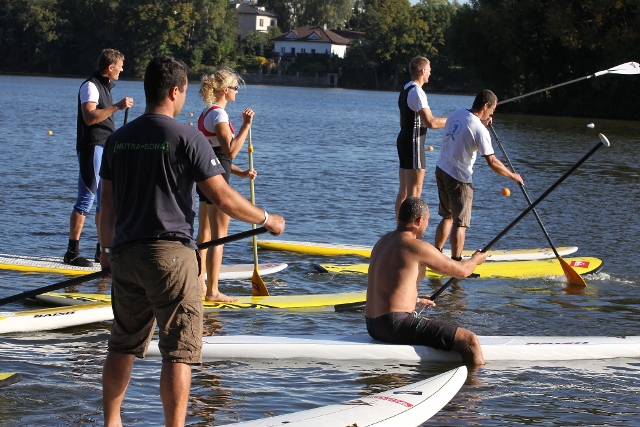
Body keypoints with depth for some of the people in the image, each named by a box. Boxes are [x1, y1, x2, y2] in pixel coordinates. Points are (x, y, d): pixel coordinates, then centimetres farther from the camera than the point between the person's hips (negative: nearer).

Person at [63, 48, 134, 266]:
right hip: (92, 148, -10)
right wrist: (116, 106, -28)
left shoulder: (105, 86, 20)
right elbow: (89, 117, -25)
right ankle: (72, 251, -8)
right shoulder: (91, 86, -11)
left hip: (105, 149, 10)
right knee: (86, 199, -10)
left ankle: (102, 250, 15)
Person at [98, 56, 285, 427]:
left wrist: (107, 249, 30)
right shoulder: (187, 138, -9)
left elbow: (108, 203, 15)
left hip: (125, 254, 6)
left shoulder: (119, 139, 9)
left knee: (123, 345, 18)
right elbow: (224, 199, -11)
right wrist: (267, 219, 4)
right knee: (178, 351, -3)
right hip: (170, 253, -6)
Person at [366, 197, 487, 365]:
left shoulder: (383, 242, 13)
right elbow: (462, 270, -4)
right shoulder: (416, 247, -14)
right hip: (396, 325, -10)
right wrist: (476, 259, 18)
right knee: (470, 341, -15)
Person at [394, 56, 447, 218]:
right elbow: (430, 122, -26)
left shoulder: (405, 90, 15)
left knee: (404, 189, 12)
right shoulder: (417, 92, -17)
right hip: (414, 143, -10)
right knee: (414, 191, -9)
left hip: (404, 139, 10)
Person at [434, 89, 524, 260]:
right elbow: (492, 162, -20)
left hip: (441, 169, 8)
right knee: (460, 223, -2)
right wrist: (512, 175, -7)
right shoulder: (480, 130, -20)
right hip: (458, 177, -8)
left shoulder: (457, 113, 2)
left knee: (447, 217, 21)